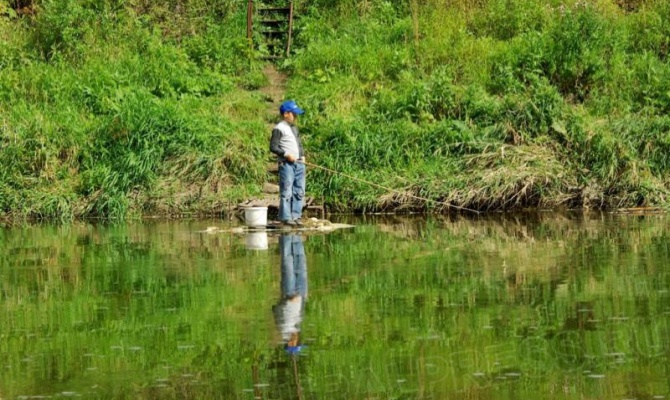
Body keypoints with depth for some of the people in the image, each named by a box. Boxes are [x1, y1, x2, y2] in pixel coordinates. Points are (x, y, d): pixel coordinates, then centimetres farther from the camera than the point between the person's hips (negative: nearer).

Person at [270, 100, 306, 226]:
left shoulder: (294, 128, 21)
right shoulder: (279, 129, -5)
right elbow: (273, 147, -10)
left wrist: (302, 156, 10)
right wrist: (286, 154, -18)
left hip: (298, 163, 8)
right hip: (286, 164, -8)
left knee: (299, 191, 7)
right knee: (286, 192, -8)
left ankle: (296, 216, 12)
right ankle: (286, 217, -7)